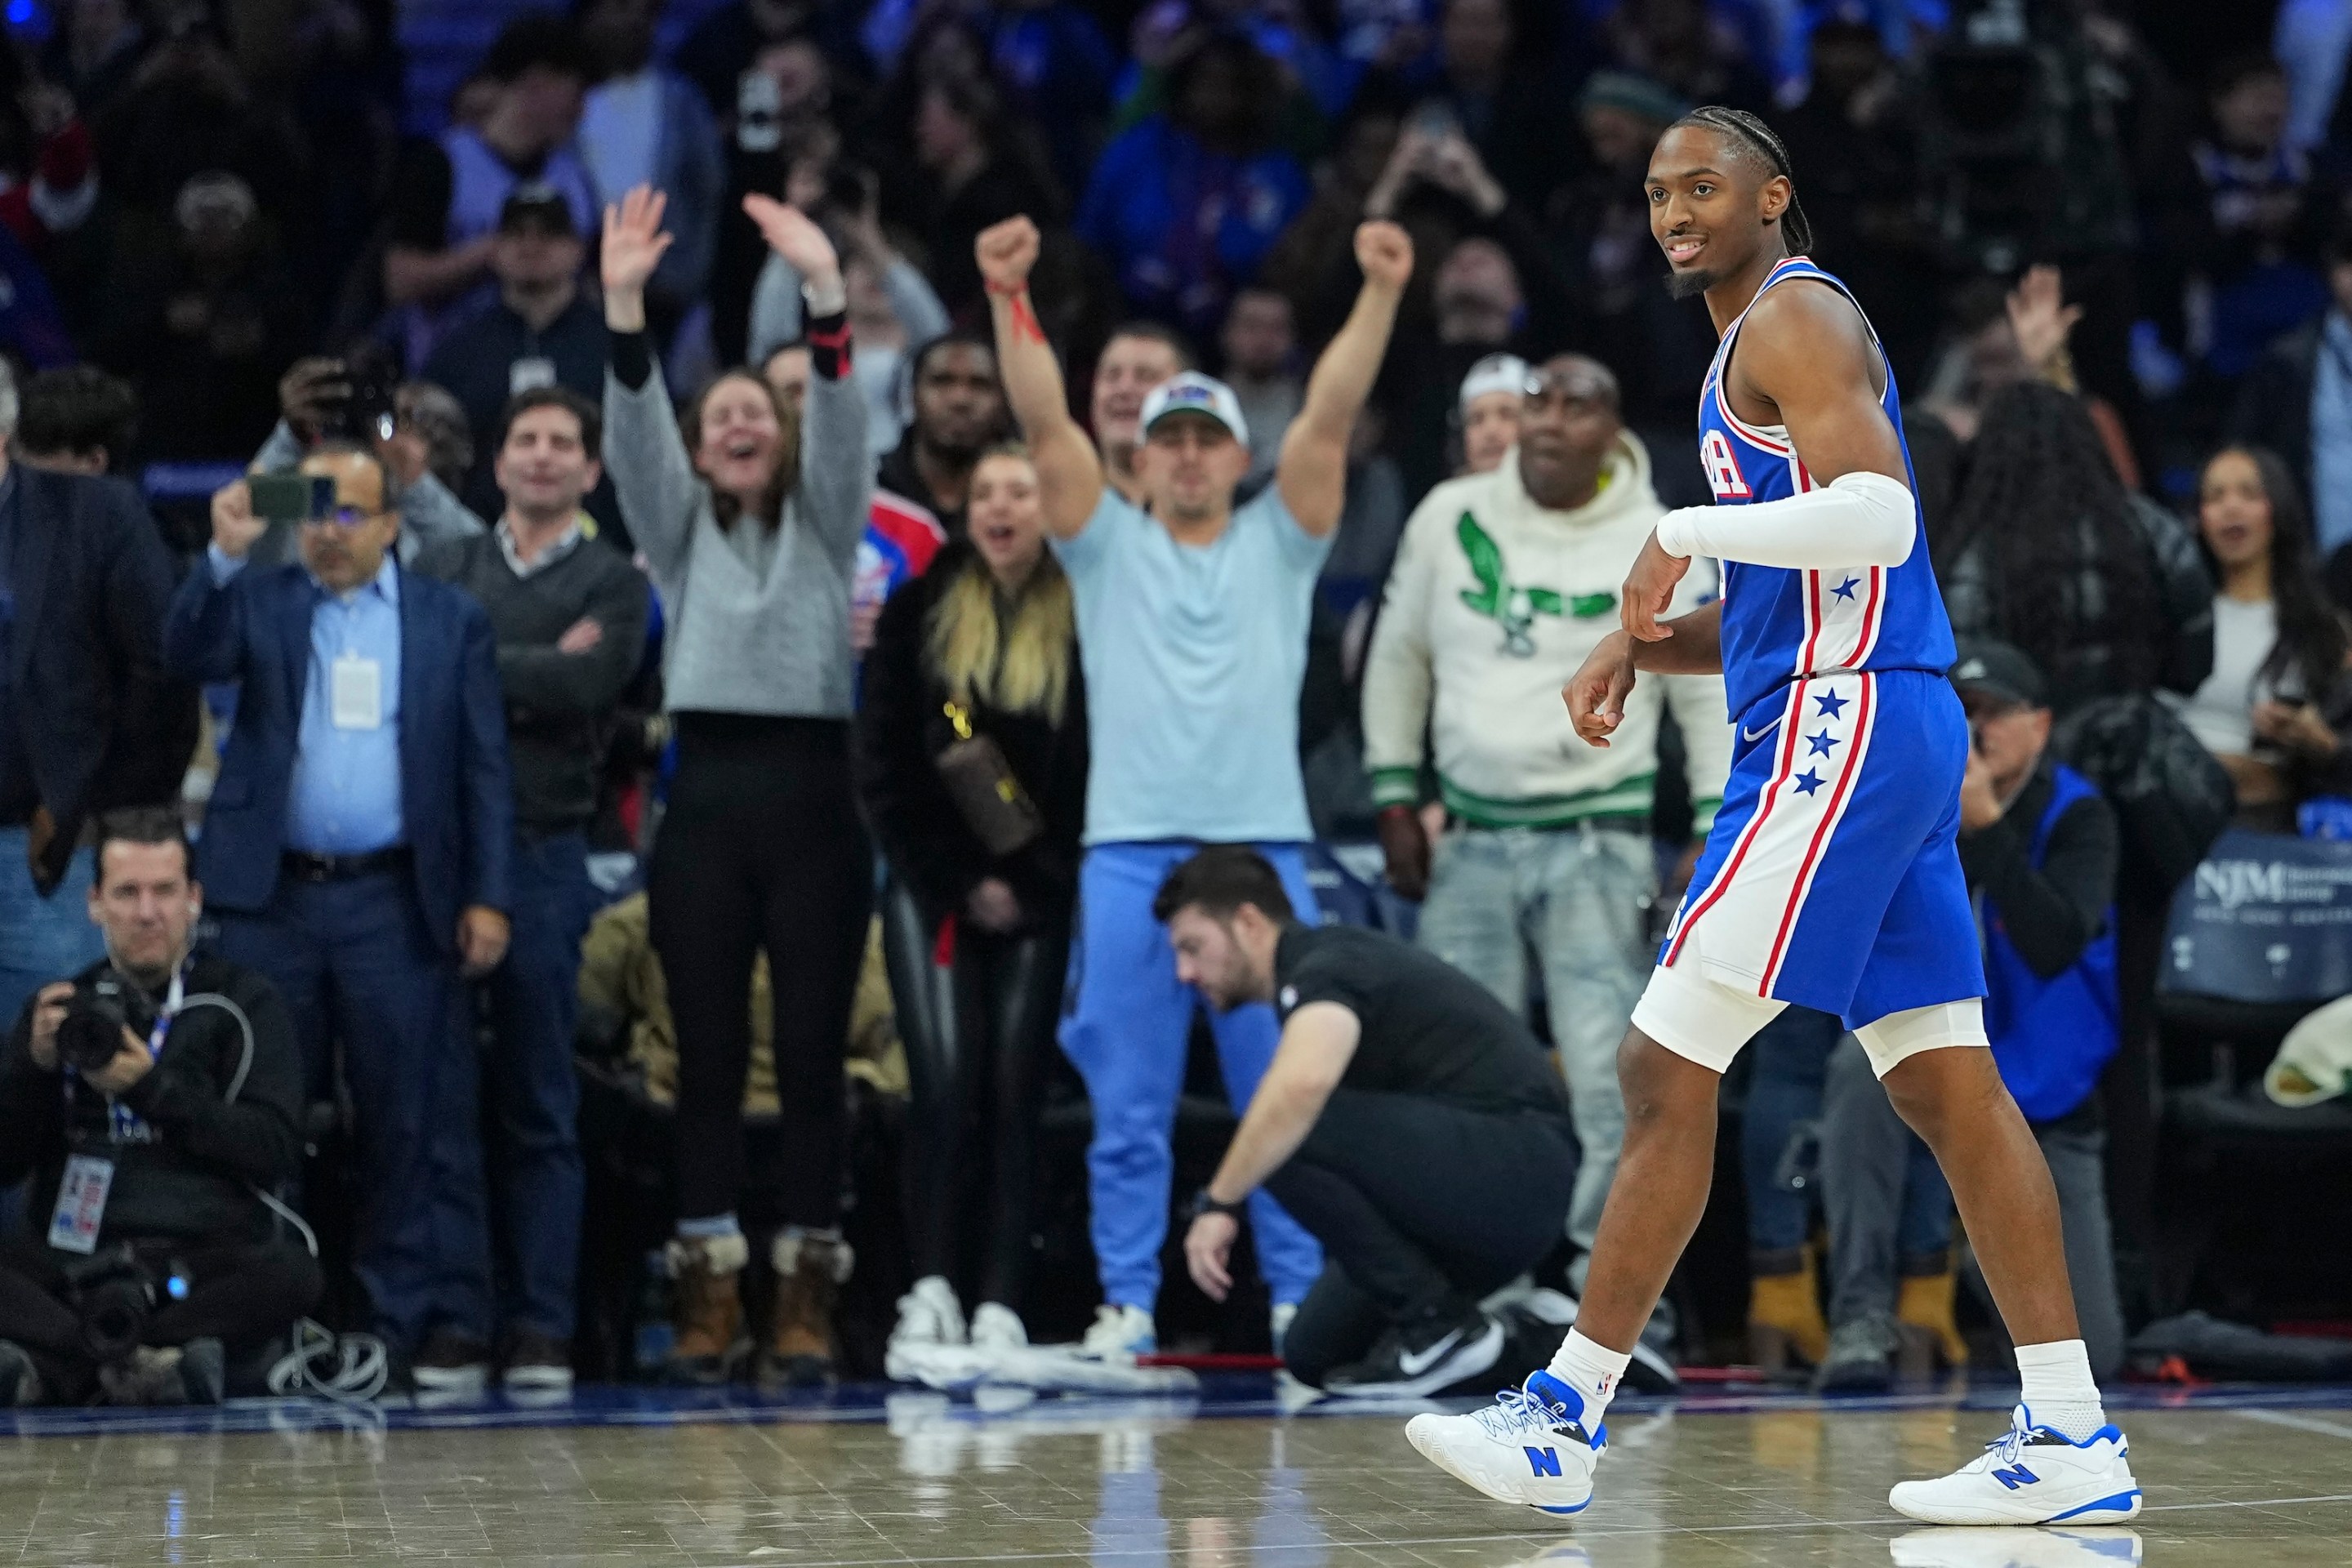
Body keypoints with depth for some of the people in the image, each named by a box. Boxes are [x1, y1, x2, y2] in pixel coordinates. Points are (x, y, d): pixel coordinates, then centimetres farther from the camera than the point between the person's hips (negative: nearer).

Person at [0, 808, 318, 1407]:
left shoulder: (243, 1003, 10)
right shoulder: (62, 1006, 17)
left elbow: (278, 1149, -2)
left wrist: (152, 1088, -9)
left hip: (207, 1258, -2)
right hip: (76, 1257, 2)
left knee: (287, 1273, -35)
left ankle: (53, 1362, -37)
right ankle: (149, 1362, -44)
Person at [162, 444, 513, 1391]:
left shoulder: (449, 621, 9)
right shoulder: (260, 601, 11)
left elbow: (484, 770, 6)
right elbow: (188, 655, -8)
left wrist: (488, 897, -2)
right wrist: (225, 556, -20)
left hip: (396, 900, -1)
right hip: (272, 897, 1)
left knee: (416, 1123, -3)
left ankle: (436, 1321, -1)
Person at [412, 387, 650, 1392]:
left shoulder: (612, 583, 8)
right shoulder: (443, 569, 16)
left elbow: (587, 683, -10)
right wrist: (530, 675, -8)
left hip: (539, 855, -2)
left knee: (538, 1108, 0)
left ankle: (539, 1328, 1)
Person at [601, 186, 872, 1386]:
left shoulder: (822, 521, 13)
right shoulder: (681, 527, 16)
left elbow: (841, 423, -3)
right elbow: (636, 434, 0)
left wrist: (826, 293, -19)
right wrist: (625, 307, -16)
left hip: (811, 797, -1)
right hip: (706, 799, 1)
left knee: (812, 1053, -2)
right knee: (708, 1056, -1)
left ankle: (806, 1297, 1)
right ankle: (709, 1294, 2)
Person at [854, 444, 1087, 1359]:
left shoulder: (1085, 626, 1)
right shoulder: (918, 613, 5)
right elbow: (883, 767, 4)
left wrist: (1029, 885, -7)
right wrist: (962, 880, -4)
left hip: (1037, 899, 0)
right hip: (930, 888, 0)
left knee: (1012, 1095, -3)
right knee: (946, 1087, -12)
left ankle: (999, 1303, -2)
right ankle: (931, 1288, -9)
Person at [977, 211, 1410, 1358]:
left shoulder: (1277, 544, 13)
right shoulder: (1107, 546, 12)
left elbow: (1330, 415, 2)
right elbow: (1044, 422, 1)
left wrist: (1380, 295, -9)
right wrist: (1010, 299, -11)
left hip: (1264, 847, 0)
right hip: (1129, 851, 0)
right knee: (1129, 1103, 1)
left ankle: (1305, 1296, 7)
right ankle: (1127, 1301, 5)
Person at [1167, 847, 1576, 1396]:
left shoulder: (1324, 967, -14)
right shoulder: (1324, 961, 19)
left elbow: (1301, 1087, -37)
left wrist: (1217, 1203, -31)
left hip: (1514, 1167, -10)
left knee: (1294, 1133, -24)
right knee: (1314, 1355, 9)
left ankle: (1437, 1324, -11)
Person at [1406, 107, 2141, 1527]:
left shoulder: (1796, 318, -7)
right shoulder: (1755, 344, 24)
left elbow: (1877, 517, -23)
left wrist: (1685, 532, -14)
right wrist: (1644, 644, 14)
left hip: (1840, 732, -11)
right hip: (1868, 732, 11)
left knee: (1669, 1071, -8)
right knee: (1951, 1089, 6)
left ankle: (1567, 1420, -5)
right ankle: (2072, 1438, 5)